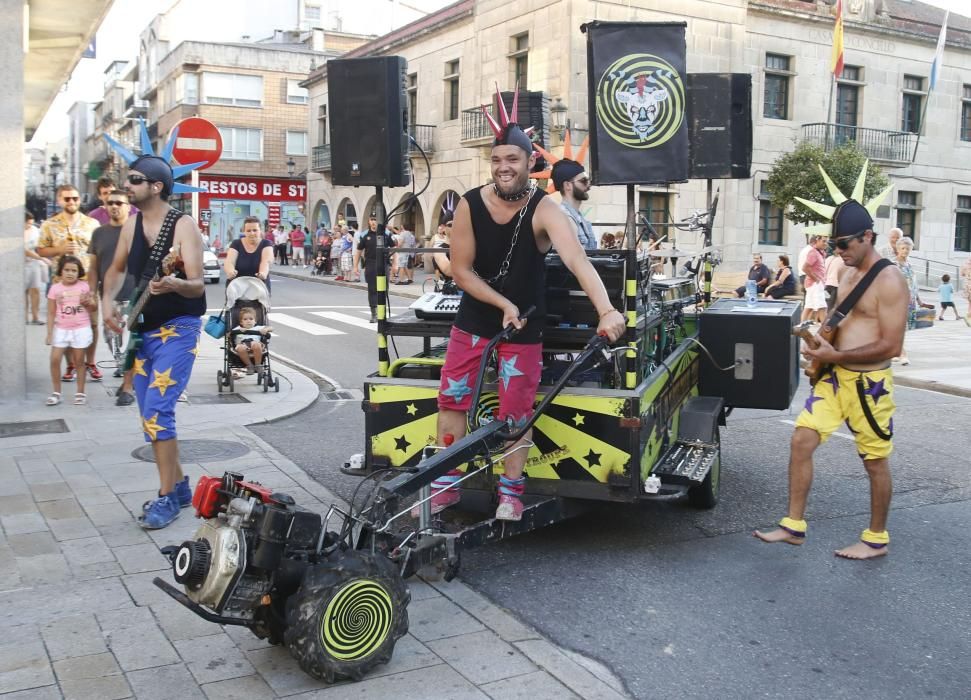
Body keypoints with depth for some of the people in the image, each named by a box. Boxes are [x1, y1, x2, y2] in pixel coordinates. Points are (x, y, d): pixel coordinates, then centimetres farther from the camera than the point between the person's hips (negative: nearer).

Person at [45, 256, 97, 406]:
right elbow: (51, 313, 2)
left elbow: (95, 307, 10)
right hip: (61, 329, 1)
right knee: (55, 359, -6)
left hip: (81, 329, -1)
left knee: (79, 361, 4)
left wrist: (89, 302, -12)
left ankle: (80, 393, 12)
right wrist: (49, 333, -2)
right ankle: (56, 392, 6)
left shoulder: (84, 286, 1)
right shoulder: (55, 288, 0)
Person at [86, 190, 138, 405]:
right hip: (109, 297, 4)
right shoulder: (99, 233, 12)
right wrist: (93, 293, 2)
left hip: (134, 297, -4)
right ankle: (127, 376, 25)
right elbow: (93, 267, 13)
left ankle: (128, 387, 1)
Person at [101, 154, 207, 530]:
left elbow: (198, 286, -19)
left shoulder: (183, 225, -14)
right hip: (142, 330, 8)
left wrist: (173, 284, -41)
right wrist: (107, 302, 2)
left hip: (177, 329, -7)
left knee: (157, 408, -16)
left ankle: (167, 495, -7)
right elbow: (117, 269, 21)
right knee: (150, 413, 10)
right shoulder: (131, 225, 7)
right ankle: (178, 484, 23)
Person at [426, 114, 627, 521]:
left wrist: (606, 311, -52)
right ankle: (445, 485, 21)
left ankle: (511, 493, 20)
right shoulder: (470, 205, -13)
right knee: (451, 400, 6)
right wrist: (503, 304, -17)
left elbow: (577, 260, -37)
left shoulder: (544, 211, -21)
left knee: (516, 411, 3)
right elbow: (460, 269, -8)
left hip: (524, 326, -2)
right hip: (474, 319, 3)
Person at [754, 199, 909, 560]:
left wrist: (834, 356, -20)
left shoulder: (889, 281, -16)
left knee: (875, 461, 7)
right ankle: (794, 526, 12)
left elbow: (891, 346, -19)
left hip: (869, 382, -8)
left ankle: (876, 539, 23)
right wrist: (821, 343, 3)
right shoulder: (847, 272, 10)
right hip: (835, 376, 8)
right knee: (801, 441, 2)